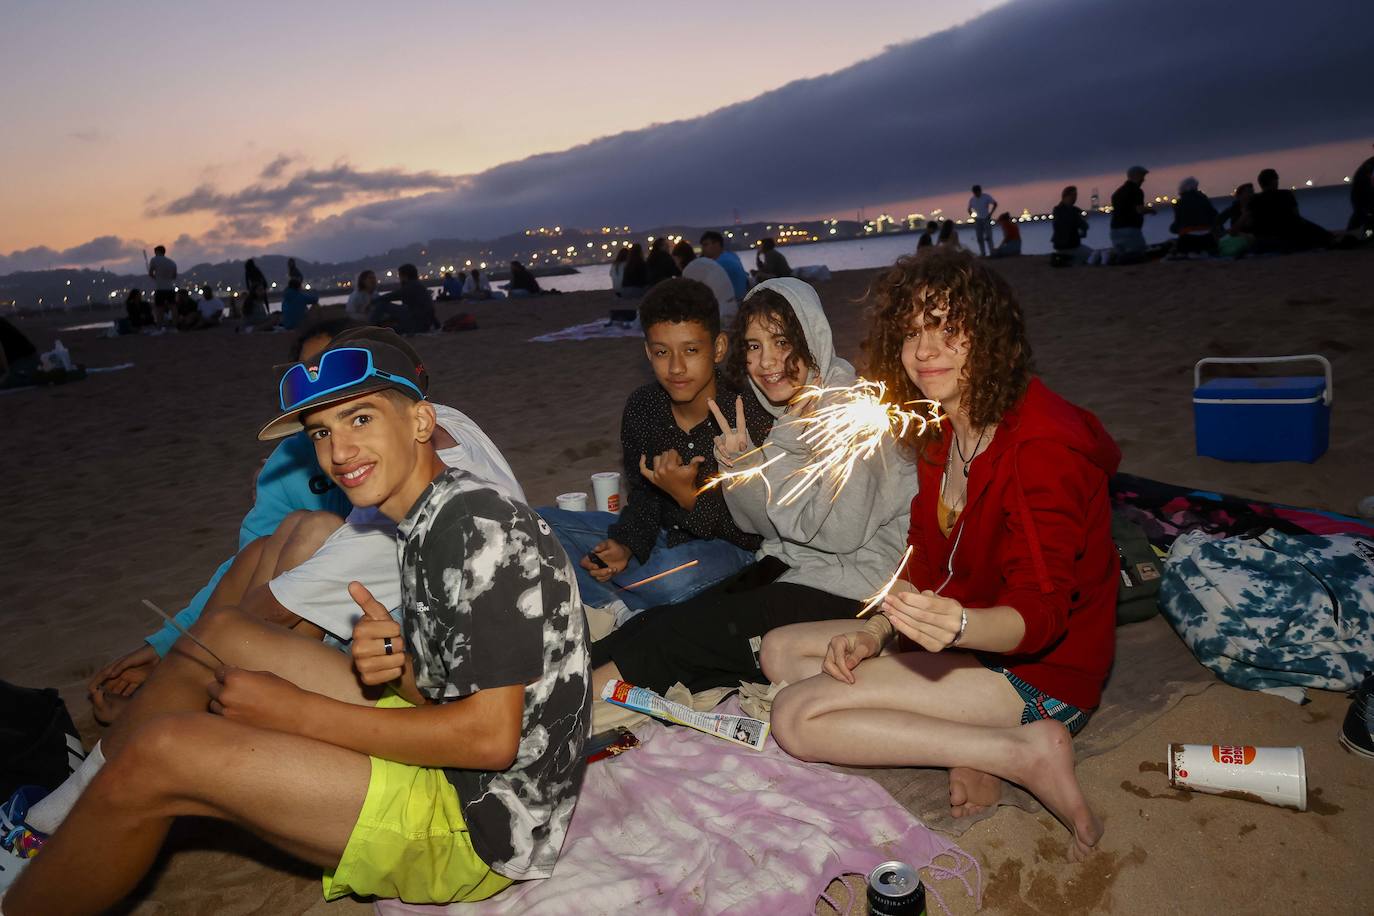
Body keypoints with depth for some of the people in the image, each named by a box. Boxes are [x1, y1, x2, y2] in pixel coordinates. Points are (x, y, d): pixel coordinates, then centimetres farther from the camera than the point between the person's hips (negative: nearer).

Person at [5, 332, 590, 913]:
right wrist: (394, 664, -12)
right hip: (444, 762, 10)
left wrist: (294, 711, -18)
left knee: (161, 753, -19)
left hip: (479, 824, -9)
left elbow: (492, 738, -25)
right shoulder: (428, 525, 8)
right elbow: (442, 693, 12)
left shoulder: (482, 530, -22)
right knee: (219, 633, 12)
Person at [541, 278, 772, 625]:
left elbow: (756, 533, -17)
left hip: (728, 548, -6)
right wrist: (626, 546, -14)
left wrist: (689, 496, -29)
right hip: (661, 534, 6)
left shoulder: (750, 419, -22)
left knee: (675, 577, -42)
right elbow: (643, 496, 6)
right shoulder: (641, 407, -5)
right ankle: (624, 610, -14)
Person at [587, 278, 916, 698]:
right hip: (793, 564, 8)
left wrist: (758, 467, -17)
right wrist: (740, 465, -11)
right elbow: (761, 524, 8)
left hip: (853, 587, -7)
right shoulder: (787, 414, 8)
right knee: (663, 620, -12)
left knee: (687, 631, -20)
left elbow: (842, 532, -20)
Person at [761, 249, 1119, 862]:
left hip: (1039, 667, -9)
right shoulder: (940, 431, 4)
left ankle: (1025, 752, -12)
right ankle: (968, 745, -6)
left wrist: (958, 625, -48)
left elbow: (1039, 614, -27)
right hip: (965, 636, 9)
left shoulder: (1042, 447, -24)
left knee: (797, 717, -18)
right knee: (780, 650, 4)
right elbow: (925, 558, 6)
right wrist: (877, 633, -10)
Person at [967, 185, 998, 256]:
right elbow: (969, 209, 16)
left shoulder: (986, 197, -5)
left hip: (986, 219, -3)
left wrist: (990, 213, -8)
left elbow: (995, 204, 2)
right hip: (977, 221, 3)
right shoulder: (972, 200, 3)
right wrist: (972, 215, -2)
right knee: (979, 238, 2)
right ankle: (983, 254, 8)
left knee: (988, 237, -11)